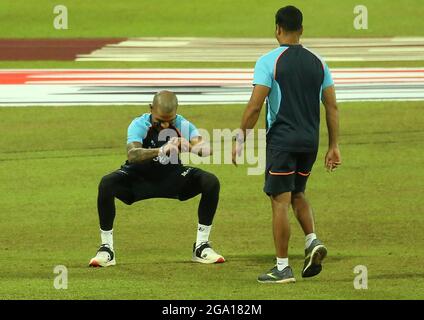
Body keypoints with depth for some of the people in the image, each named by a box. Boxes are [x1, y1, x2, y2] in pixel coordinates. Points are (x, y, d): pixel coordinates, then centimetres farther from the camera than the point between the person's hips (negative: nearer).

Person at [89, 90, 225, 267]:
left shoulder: (182, 125, -20)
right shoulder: (139, 125, -26)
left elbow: (207, 148, -34)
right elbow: (132, 154, -46)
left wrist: (191, 148, -58)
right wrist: (161, 150, -63)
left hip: (172, 177, 3)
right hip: (138, 178, -2)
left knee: (211, 182, -19)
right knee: (106, 184, -33)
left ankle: (201, 246, -4)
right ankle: (106, 249, -17)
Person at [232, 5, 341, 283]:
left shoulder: (269, 62, -8)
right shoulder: (318, 62, 7)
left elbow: (255, 106, -13)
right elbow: (332, 107, 7)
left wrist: (241, 140, -4)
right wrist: (334, 146, 11)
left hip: (282, 140, -5)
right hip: (310, 141, 5)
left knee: (280, 201, -1)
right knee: (297, 194, 23)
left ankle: (283, 268, 0)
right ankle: (313, 241, 1)